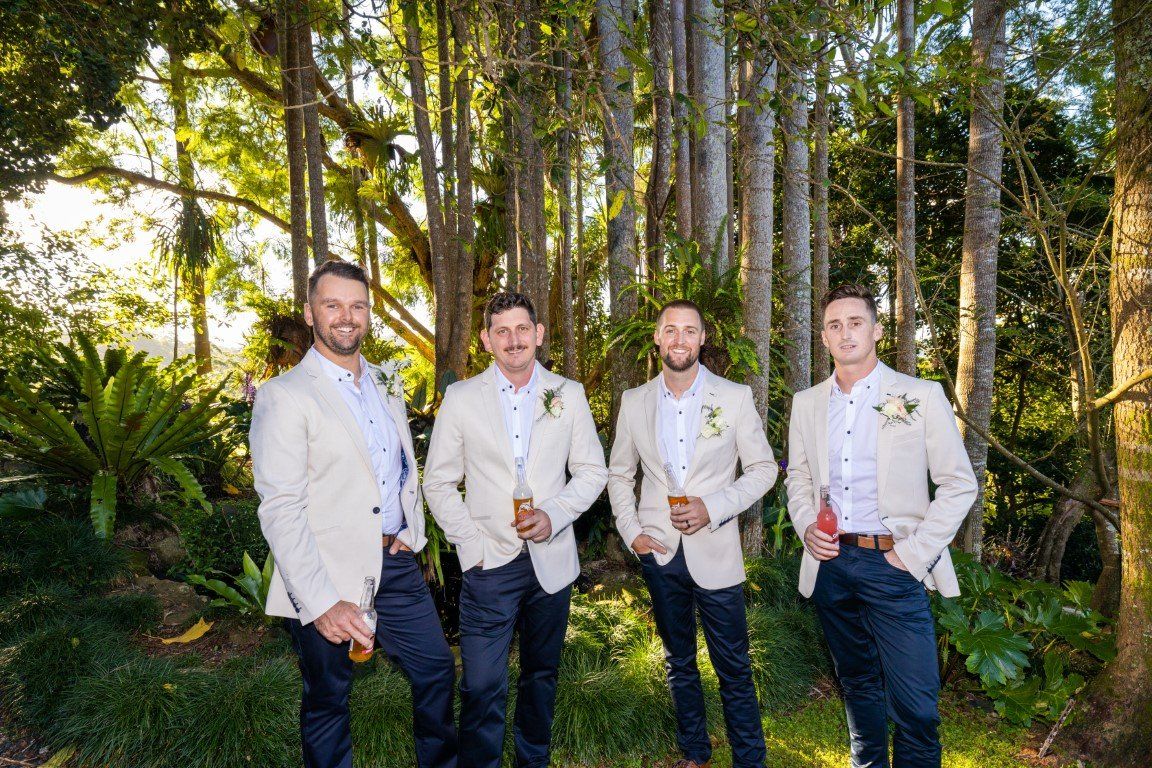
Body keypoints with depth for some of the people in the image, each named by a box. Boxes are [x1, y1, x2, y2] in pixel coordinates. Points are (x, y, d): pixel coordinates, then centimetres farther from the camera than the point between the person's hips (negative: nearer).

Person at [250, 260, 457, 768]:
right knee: (328, 701, 13)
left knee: (437, 669, 16)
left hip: (396, 566, 6)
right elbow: (281, 510, -17)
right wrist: (322, 602, -23)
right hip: (329, 579, -6)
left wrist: (413, 529, 5)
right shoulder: (284, 395, -11)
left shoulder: (386, 388, 10)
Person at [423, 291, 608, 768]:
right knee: (482, 688, -4)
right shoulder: (461, 398, -1)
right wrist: (472, 544, -8)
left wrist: (554, 515, -11)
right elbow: (438, 483, 2)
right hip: (489, 564, -2)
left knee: (542, 676, 18)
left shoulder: (569, 395, 3)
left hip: (552, 562, 2)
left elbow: (592, 471, 5)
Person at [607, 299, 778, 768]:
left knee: (734, 670, 4)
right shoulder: (634, 402, 2)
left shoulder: (736, 397, -4)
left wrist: (713, 507, -14)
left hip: (714, 553, -2)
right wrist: (630, 531, -1)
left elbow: (763, 468, -1)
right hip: (659, 553, 3)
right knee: (678, 664, 18)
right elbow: (619, 474, 11)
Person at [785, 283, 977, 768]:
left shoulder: (922, 396, -4)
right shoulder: (806, 403, 7)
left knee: (915, 705, -3)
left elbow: (959, 485, -4)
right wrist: (807, 527, -2)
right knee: (856, 681, 19)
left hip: (893, 564, -3)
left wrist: (912, 553, -10)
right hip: (830, 561, 4)